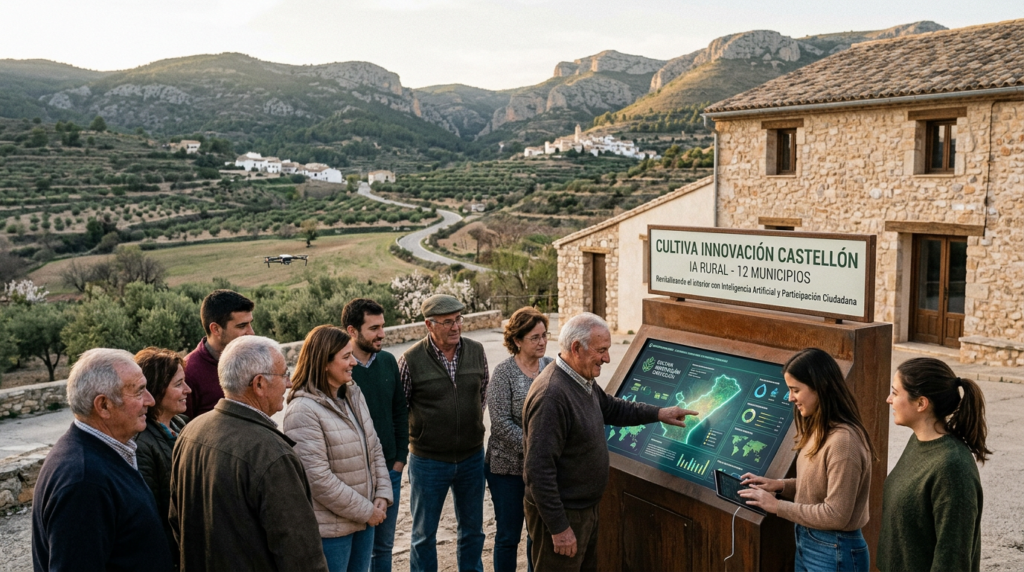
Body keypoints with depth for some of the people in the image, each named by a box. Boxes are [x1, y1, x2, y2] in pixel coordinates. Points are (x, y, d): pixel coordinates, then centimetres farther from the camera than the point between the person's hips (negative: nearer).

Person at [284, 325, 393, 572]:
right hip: (330, 527, -7)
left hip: (365, 518, 7)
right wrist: (365, 511, -16)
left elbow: (374, 449, 10)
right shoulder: (303, 410, -20)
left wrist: (382, 495, -2)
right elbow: (317, 477, -23)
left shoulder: (353, 395, 4)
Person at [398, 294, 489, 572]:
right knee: (424, 534, 12)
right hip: (429, 462, -3)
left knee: (473, 529, 18)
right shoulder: (411, 360, -14)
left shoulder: (476, 351, -4)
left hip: (472, 457, 3)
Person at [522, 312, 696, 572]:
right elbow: (539, 469, -28)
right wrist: (559, 528, -23)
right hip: (561, 514, -10)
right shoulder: (551, 395, -28)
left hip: (586, 508, 10)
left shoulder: (582, 381, 3)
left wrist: (658, 413, 18)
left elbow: (611, 408, 24)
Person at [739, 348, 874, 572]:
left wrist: (778, 506, -19)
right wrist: (780, 485, -1)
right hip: (806, 541, 8)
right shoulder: (817, 429, 4)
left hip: (835, 552, -8)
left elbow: (836, 515, -24)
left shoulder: (843, 440, -25)